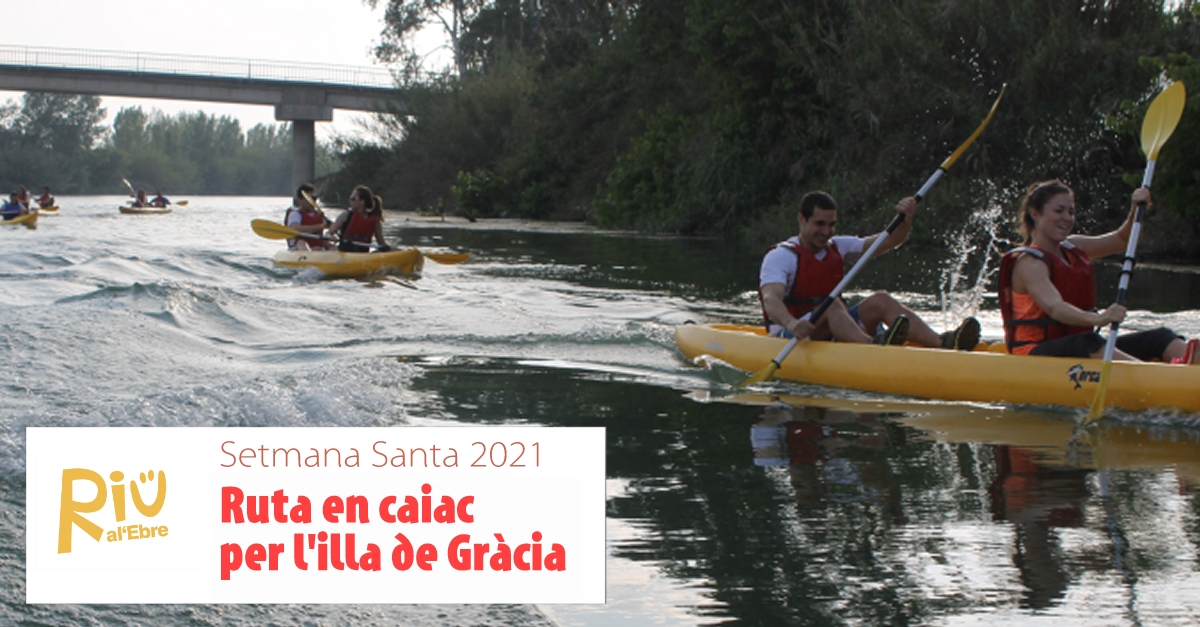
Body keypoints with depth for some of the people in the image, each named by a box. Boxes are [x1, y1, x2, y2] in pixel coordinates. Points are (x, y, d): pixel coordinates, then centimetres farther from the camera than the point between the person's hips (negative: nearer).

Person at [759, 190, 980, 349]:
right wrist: (792, 324, -47)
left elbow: (888, 241, 7)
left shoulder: (837, 247, 14)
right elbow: (771, 299, -26)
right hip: (787, 338, -7)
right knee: (831, 305, -34)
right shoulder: (781, 256, -8)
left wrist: (905, 219, -15)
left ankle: (941, 343, -38)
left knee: (880, 301, -15)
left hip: (833, 332, 7)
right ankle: (872, 344, -66)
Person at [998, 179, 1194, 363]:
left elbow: (1122, 240, 27)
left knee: (1159, 337, -9)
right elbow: (1053, 307, -29)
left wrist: (1136, 210, 6)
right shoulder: (1029, 262, -12)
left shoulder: (1072, 248, 16)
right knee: (1089, 343, -40)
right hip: (1036, 353, -9)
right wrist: (1098, 319, -46)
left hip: (1079, 350, 9)